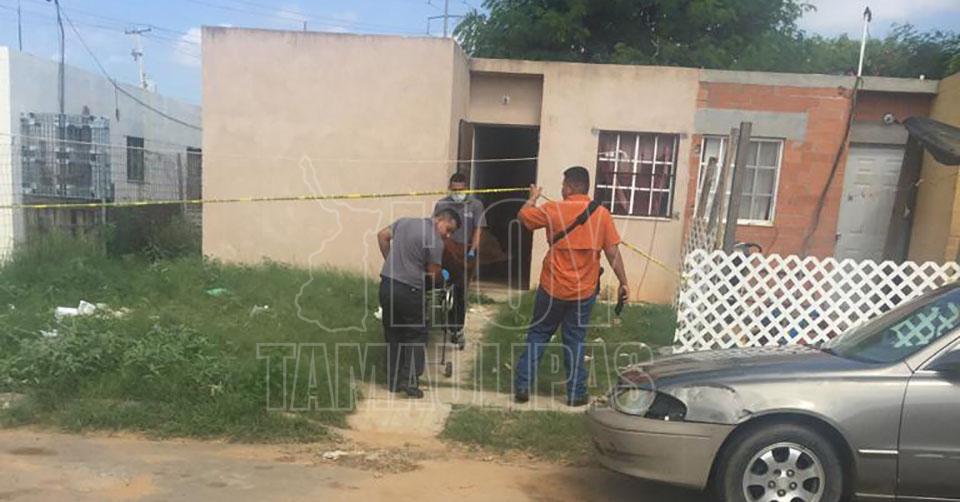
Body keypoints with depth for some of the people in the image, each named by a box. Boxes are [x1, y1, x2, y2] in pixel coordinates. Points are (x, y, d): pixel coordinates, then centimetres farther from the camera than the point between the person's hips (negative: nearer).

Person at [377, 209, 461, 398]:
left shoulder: (404, 221, 10)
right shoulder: (435, 242, -11)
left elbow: (382, 236, 17)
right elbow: (434, 276, -7)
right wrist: (444, 276, 15)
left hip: (387, 285, 7)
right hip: (409, 291, -7)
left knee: (393, 336, 16)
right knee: (416, 336, 10)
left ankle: (393, 381, 22)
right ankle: (410, 381, 5)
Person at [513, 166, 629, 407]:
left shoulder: (553, 210, -8)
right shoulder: (602, 213, -5)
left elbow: (523, 215, 8)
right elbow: (613, 252, -5)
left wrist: (533, 197, 27)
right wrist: (623, 282, 3)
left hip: (552, 288, -1)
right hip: (584, 291, 1)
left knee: (537, 335, 12)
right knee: (575, 341, 11)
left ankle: (522, 387, 14)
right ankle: (576, 393, 16)